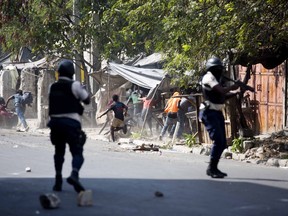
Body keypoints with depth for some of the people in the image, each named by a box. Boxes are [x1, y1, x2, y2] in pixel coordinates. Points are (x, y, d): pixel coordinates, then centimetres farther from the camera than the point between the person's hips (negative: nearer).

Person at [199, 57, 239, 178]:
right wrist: (232, 87, -7)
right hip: (209, 113, -10)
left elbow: (223, 96, 19)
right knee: (218, 141, -16)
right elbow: (222, 91, -23)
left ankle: (214, 168, 16)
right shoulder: (208, 77, -10)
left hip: (217, 113, 10)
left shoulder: (215, 79, 19)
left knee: (222, 143, 8)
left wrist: (235, 93, 6)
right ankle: (211, 169, -10)